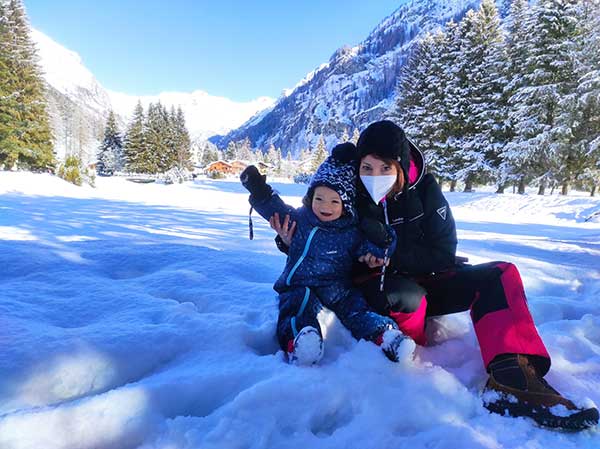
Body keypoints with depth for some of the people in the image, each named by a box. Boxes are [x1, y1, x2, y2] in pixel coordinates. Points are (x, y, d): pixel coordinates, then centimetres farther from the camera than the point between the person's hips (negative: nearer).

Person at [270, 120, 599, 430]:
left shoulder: (424, 189, -10)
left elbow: (444, 254, -8)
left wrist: (394, 254, -20)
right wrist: (292, 241, -23)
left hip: (423, 283, 3)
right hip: (374, 290, -3)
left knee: (500, 275, -17)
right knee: (406, 296, -40)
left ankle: (512, 380, -35)